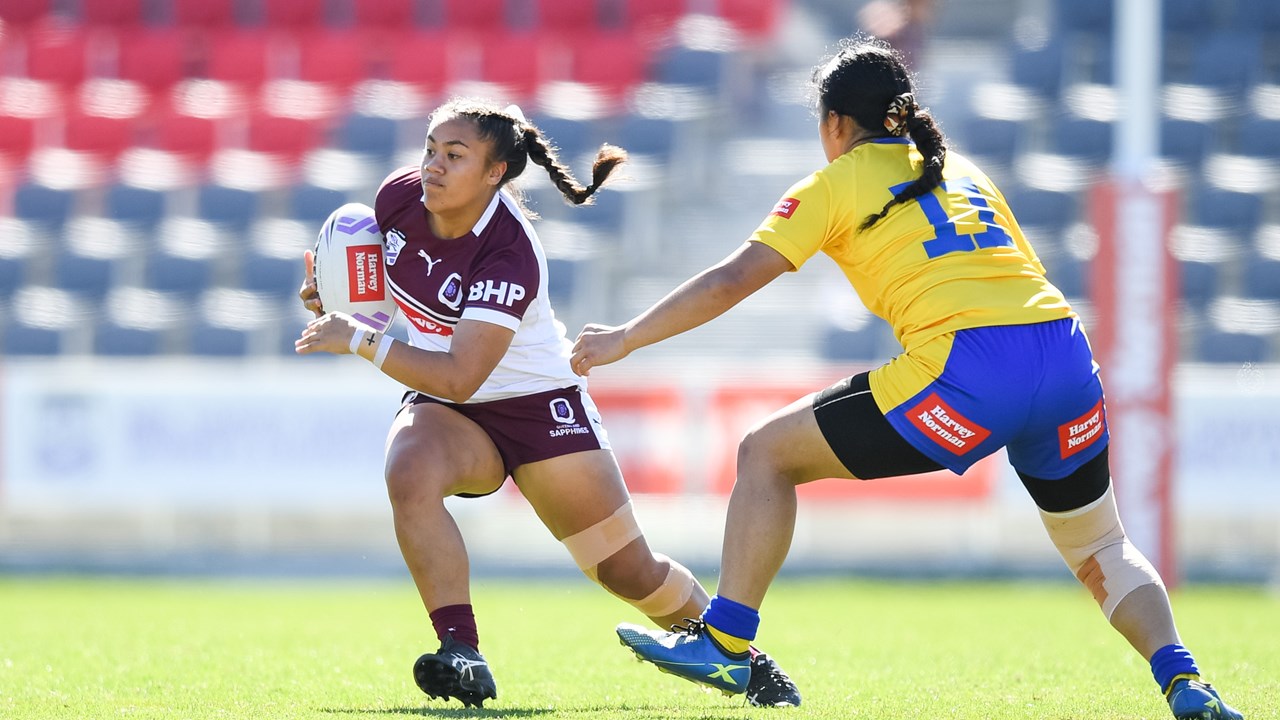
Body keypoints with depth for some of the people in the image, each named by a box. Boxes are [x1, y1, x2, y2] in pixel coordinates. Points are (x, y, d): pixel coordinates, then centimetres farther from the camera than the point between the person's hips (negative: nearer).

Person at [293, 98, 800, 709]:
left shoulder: (509, 256, -31)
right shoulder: (400, 196, -13)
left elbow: (458, 378, -37)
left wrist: (357, 341, -36)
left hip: (537, 405, -4)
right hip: (445, 412, 4)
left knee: (630, 572, 1)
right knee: (409, 474, -33)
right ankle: (461, 657, -33)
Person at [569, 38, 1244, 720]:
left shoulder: (837, 183, 10)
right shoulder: (961, 170, 28)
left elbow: (733, 280, 5)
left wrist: (624, 338, 13)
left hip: (969, 372, -6)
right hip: (1066, 350, 6)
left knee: (767, 453, 10)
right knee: (1099, 547, 25)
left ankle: (722, 643, 9)